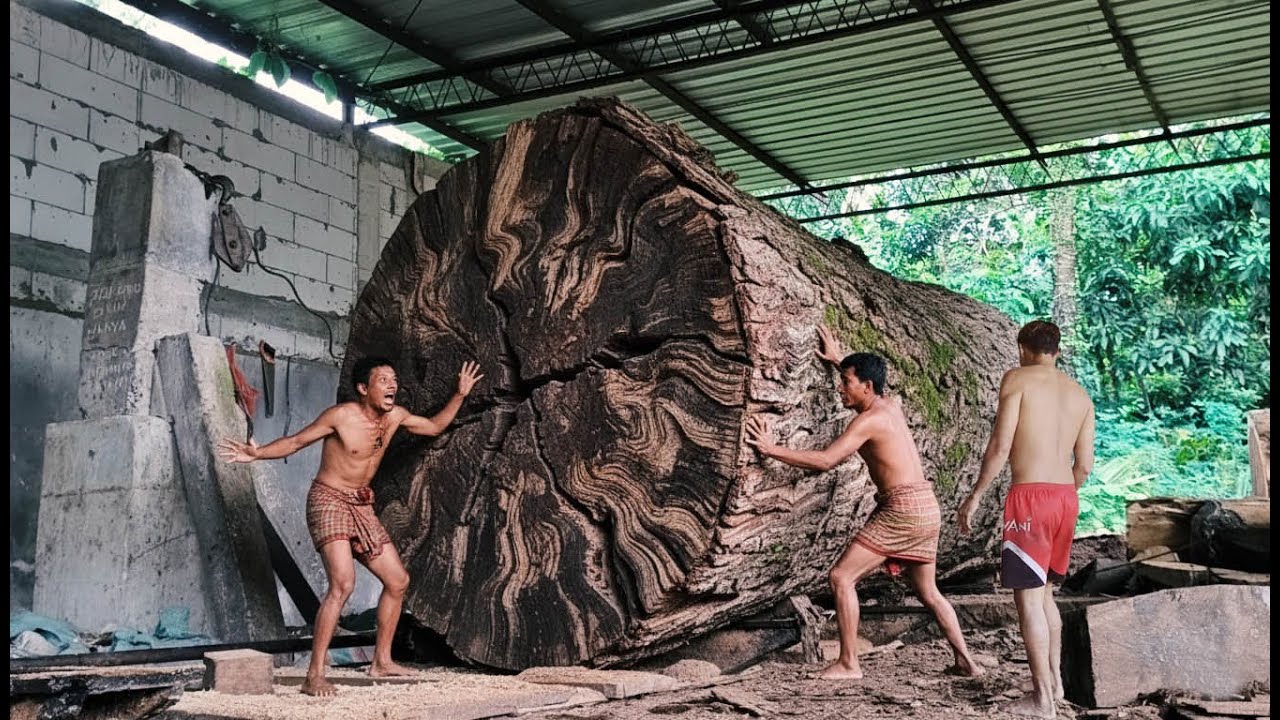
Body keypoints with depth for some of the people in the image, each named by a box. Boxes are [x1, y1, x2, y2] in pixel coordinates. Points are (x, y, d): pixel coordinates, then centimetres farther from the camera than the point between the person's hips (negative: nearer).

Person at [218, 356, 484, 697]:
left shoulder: (395, 416, 2)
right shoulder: (341, 416, -16)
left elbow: (435, 426, 19)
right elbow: (295, 442, -9)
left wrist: (460, 394, 11)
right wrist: (256, 454, -23)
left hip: (361, 506, 8)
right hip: (328, 500, -8)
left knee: (398, 581, 10)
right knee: (343, 584, -25)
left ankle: (381, 662, 25)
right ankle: (314, 676, -22)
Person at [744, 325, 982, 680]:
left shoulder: (869, 420, -13)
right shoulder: (892, 405, 12)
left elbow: (826, 460, -20)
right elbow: (870, 384, 38)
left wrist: (772, 449, -15)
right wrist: (839, 361, 43)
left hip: (901, 509, -10)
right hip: (926, 508, 10)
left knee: (842, 577, -6)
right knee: (928, 591, 22)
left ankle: (848, 664, -4)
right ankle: (965, 661, 25)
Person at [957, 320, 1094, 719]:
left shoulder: (1018, 379, -3)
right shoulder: (1080, 394, 15)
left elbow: (1000, 446, -10)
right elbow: (1084, 465, 13)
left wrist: (974, 497, -4)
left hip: (1030, 495, -7)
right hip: (1066, 497, 7)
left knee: (1028, 596, -1)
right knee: (1044, 592, 21)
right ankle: (1054, 679, 28)